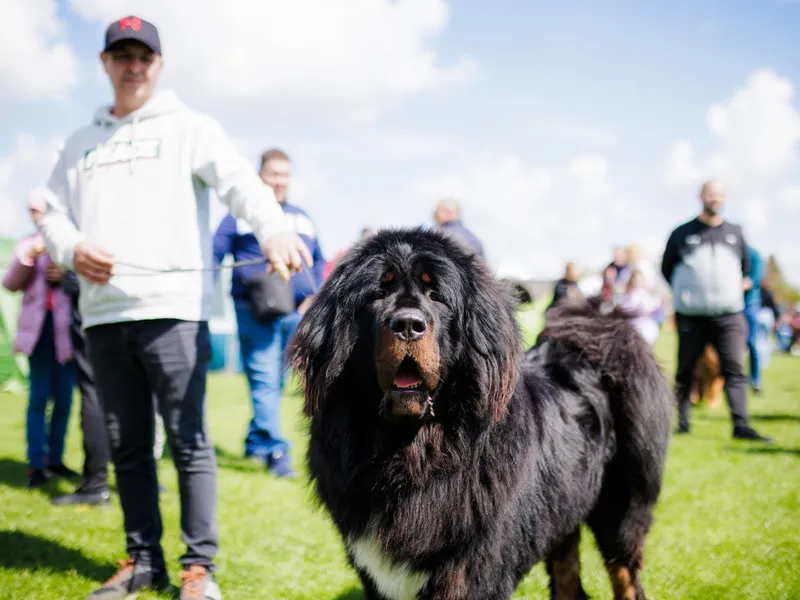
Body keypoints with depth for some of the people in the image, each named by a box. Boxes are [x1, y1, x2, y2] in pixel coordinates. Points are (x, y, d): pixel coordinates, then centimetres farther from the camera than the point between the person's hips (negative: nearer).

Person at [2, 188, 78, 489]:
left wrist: (67, 275, -17)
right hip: (40, 328, 1)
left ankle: (55, 459, 16)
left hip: (68, 329, -1)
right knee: (38, 397, -3)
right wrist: (28, 257, -13)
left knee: (64, 399, 5)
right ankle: (36, 464, -2)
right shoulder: (29, 244, 12)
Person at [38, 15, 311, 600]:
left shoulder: (189, 127, 5)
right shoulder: (81, 142, 21)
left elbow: (237, 180, -12)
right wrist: (71, 248, -6)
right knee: (127, 446, 10)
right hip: (103, 312, 5)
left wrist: (273, 226, -33)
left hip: (173, 309, -5)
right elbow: (55, 211, 19)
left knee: (189, 441, -5)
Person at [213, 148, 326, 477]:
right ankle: (275, 450, -11)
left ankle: (255, 443, 20)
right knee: (264, 380, -10)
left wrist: (315, 297, 9)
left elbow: (318, 262, 24)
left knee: (276, 381, 8)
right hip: (255, 311, -5)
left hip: (296, 313, 5)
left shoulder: (302, 219, 21)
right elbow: (213, 256, 4)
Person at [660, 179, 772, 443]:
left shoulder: (735, 233, 12)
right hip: (691, 317, -1)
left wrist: (737, 288, 12)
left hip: (729, 315, 1)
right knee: (685, 371, 6)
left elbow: (746, 268, 25)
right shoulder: (682, 233, 5)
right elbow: (666, 268, 13)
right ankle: (682, 421, 17)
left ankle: (741, 426, -11)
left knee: (735, 370, -8)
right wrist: (685, 292, 6)